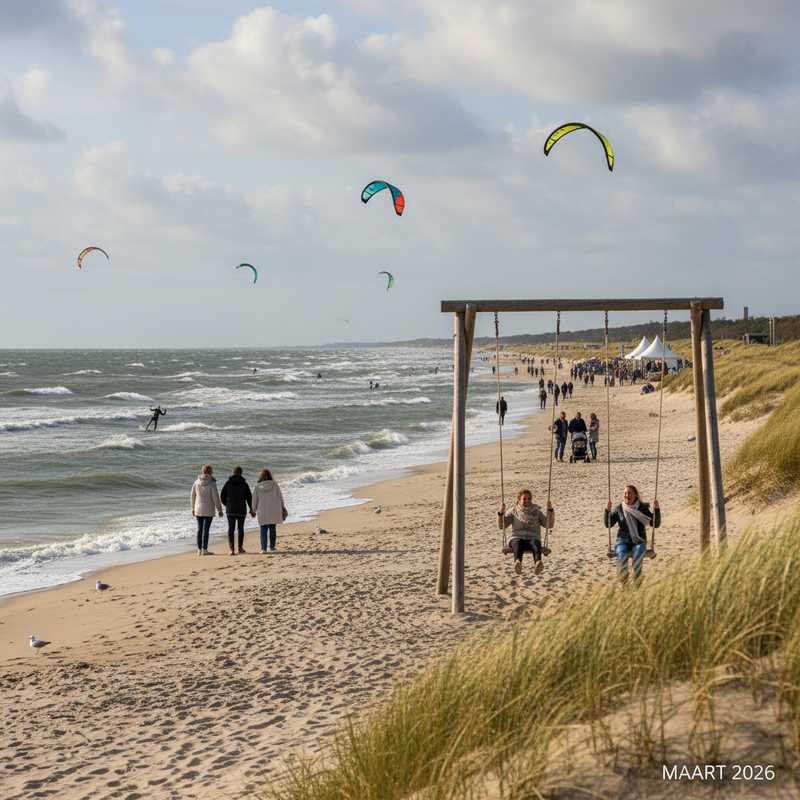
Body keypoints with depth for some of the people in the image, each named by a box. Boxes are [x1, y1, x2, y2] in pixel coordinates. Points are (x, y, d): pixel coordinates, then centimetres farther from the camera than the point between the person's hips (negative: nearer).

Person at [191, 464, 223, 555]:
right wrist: (219, 510, -3)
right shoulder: (211, 483, -13)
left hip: (198, 509, 4)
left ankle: (199, 550, 14)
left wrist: (193, 508, 19)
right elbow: (215, 497, -12)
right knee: (206, 529, 0)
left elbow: (193, 496, 7)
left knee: (199, 529, 11)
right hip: (208, 510, -4)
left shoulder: (196, 482, 0)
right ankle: (204, 550, 0)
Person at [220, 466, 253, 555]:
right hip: (241, 509, 0)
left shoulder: (228, 483, -2)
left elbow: (222, 496, -2)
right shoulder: (244, 484, -4)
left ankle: (231, 549, -11)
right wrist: (250, 508, 13)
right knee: (240, 528, 15)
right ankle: (240, 548, 23)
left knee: (231, 529, 1)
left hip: (230, 510, 0)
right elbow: (249, 497, -2)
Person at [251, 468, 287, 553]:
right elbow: (280, 497, 1)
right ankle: (272, 547, 15)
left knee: (263, 530, 5)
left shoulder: (258, 487, -5)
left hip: (263, 512, -1)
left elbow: (255, 500, 1)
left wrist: (253, 510, 14)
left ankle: (263, 548, -1)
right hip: (274, 511, 1)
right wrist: (282, 507, 15)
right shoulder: (275, 485, -5)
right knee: (273, 529, 12)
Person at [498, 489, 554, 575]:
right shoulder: (514, 511, 20)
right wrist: (501, 513, -5)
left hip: (533, 538, 1)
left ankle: (538, 564, -70)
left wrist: (550, 510, 0)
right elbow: (501, 525, 12)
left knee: (535, 544, -38)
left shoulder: (536, 511, 22)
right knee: (518, 544, -39)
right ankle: (518, 563, -72)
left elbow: (549, 524, 14)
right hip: (517, 538, 0)